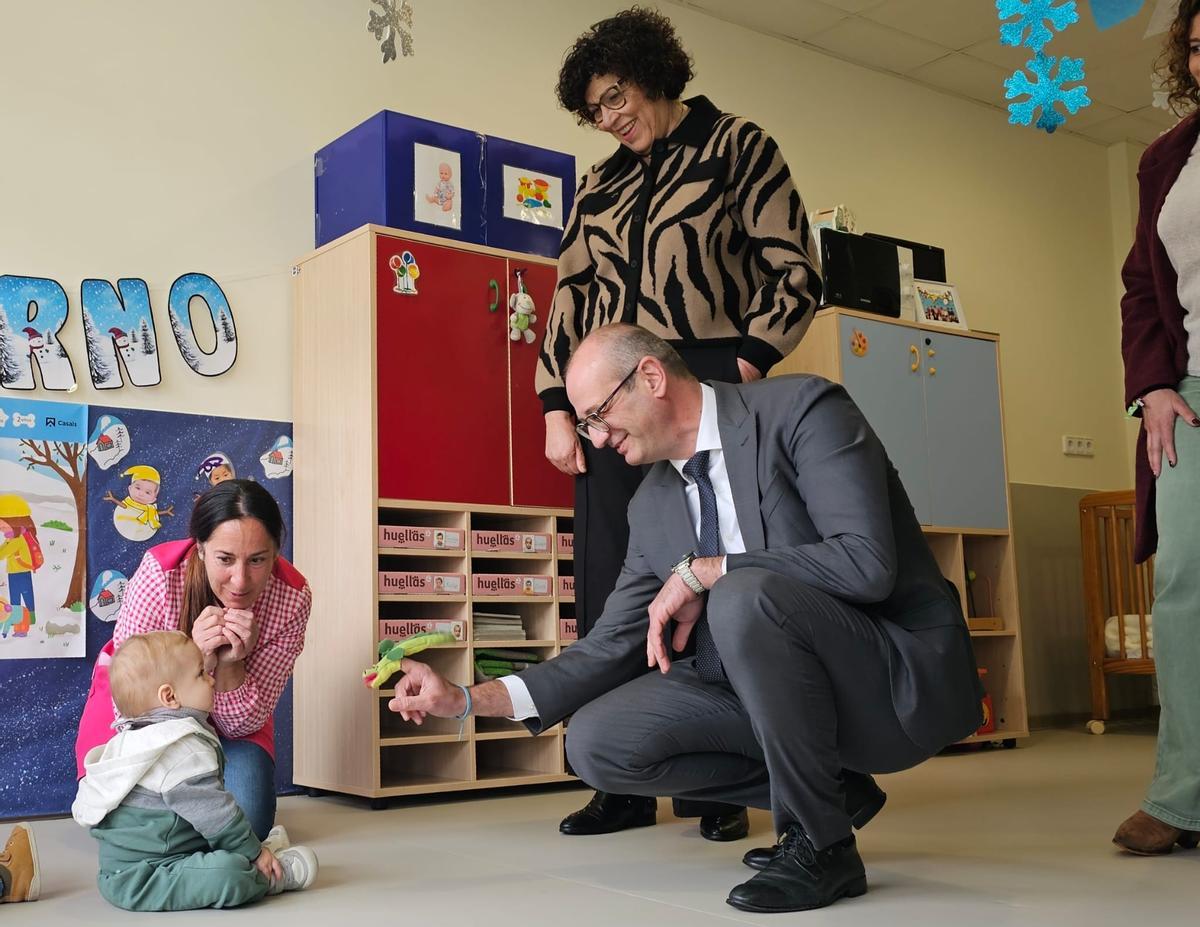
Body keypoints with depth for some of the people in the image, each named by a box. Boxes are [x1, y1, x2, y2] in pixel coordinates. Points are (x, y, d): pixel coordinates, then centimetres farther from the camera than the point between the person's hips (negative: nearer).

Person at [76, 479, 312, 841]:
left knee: (245, 822, -17)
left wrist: (230, 666, -39)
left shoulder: (293, 598, -27)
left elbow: (243, 724, -19)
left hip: (225, 718, 1)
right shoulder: (160, 574, -33)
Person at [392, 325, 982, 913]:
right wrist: (468, 700, -3)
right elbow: (611, 648, 7)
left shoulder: (801, 409, -14)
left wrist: (699, 572, -19)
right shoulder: (652, 506, 5)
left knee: (742, 594, -33)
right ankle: (829, 788, 7)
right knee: (597, 741, -8)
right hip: (775, 690, 7)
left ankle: (822, 842, -13)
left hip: (899, 678, -6)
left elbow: (866, 562, -26)